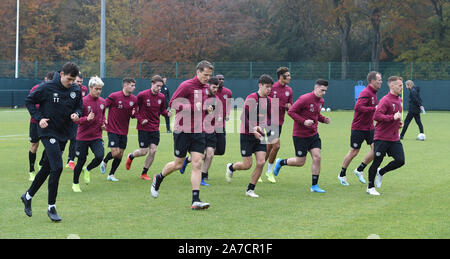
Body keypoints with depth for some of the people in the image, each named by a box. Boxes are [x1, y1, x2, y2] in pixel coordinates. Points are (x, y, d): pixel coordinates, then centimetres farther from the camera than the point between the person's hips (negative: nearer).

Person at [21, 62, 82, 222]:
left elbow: (79, 106, 16)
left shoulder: (76, 90, 2)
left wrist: (76, 114, -7)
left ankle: (28, 196, 34)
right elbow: (29, 101, -2)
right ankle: (51, 207, -4)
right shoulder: (48, 88, -12)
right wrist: (39, 118, -12)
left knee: (47, 168, 13)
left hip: (64, 134, 6)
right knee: (57, 168, -15)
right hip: (48, 132, -6)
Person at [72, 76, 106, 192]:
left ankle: (87, 170, 15)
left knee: (100, 156, -18)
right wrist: (86, 119, -30)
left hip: (96, 136, 4)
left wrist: (103, 123, 3)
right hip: (83, 137, -4)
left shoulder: (102, 102, 4)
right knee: (81, 161, 3)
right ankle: (75, 183, 27)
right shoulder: (83, 101, -13)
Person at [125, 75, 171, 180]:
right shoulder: (142, 95, -12)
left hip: (155, 128, 4)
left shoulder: (161, 97, 2)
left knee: (153, 151, -2)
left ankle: (144, 173, 14)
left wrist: (167, 113, -8)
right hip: (143, 128, -4)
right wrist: (140, 119, -12)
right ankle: (130, 157, 32)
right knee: (143, 151, -3)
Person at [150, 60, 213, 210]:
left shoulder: (205, 88, 12)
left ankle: (195, 201, -7)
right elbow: (172, 103, -15)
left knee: (197, 164, -5)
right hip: (183, 130, -6)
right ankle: (158, 179, 34)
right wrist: (193, 107, -22)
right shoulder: (186, 86, -11)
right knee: (178, 164, 4)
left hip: (198, 132, 6)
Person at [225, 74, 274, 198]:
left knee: (261, 162, -8)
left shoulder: (268, 100, 6)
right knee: (247, 165, -3)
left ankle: (250, 189, 7)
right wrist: (253, 130, -23)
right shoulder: (251, 98, -13)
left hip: (260, 135, 5)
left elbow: (269, 118, 15)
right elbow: (243, 117, -16)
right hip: (247, 135, -5)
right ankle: (231, 167, 31)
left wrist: (262, 126, -6)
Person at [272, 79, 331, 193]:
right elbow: (291, 111, -17)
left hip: (313, 134, 7)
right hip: (300, 135, -7)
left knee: (317, 157, -5)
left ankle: (314, 186, 5)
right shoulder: (305, 99, -19)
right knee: (300, 162, 1)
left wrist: (324, 119, 2)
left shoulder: (321, 101, 6)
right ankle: (280, 162, 29)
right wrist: (304, 121, -26)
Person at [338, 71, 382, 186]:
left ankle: (359, 170, 13)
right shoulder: (366, 93, -19)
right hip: (359, 128, -8)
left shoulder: (373, 93, 10)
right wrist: (374, 108, -30)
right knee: (354, 152, 1)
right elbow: (358, 107, -31)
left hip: (369, 127, 8)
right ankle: (342, 175, 19)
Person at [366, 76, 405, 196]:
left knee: (400, 161, -4)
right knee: (376, 162, 0)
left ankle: (381, 172, 22)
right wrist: (393, 117, -26)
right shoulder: (385, 100, -15)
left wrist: (399, 121, 11)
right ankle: (370, 187, 16)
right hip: (381, 138, -7)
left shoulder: (399, 100, 12)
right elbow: (377, 116, -26)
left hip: (394, 138, 7)